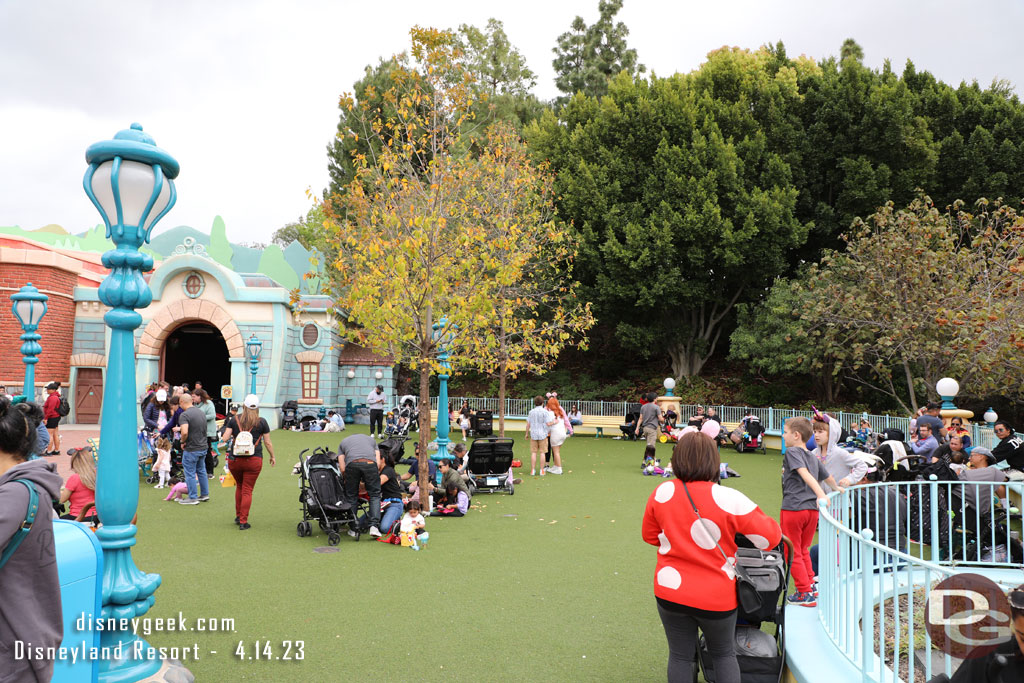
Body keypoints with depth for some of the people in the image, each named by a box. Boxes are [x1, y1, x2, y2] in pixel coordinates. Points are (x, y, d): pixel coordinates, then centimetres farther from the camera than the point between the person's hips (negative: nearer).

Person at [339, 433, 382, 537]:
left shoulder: (343, 442, 34)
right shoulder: (371, 439, 36)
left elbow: (342, 469, 21)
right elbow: (378, 463, 21)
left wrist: (346, 480, 35)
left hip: (352, 464, 0)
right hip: (370, 463, 0)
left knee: (351, 496, 15)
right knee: (375, 495, 10)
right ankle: (374, 526, -3)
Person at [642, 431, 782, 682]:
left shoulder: (662, 492, -10)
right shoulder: (730, 500, -20)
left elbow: (650, 535, 4)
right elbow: (770, 537, -12)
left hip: (670, 592, 2)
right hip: (716, 597, -2)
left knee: (680, 656, 17)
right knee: (724, 654, 22)